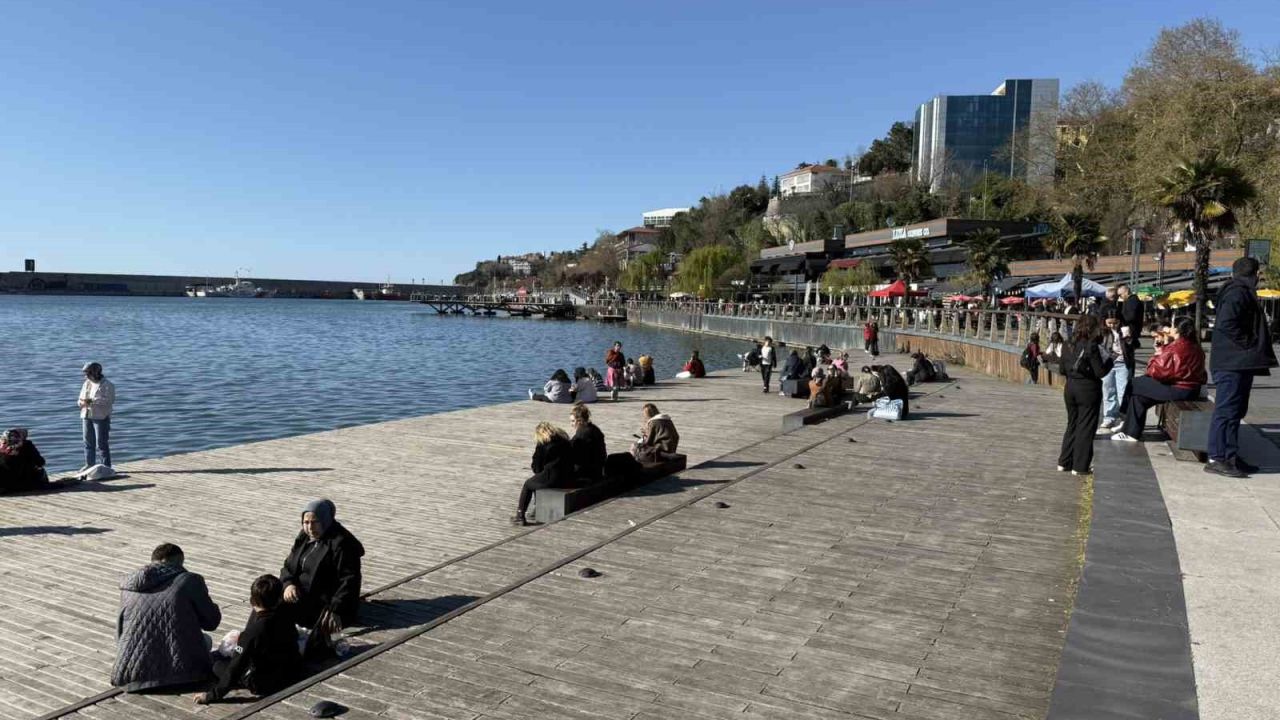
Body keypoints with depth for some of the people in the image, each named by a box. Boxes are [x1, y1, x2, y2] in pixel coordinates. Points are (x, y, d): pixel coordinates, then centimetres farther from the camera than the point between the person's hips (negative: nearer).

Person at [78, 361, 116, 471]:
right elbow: (81, 397, 20)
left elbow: (109, 400, -19)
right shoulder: (87, 383, 16)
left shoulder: (107, 385, -6)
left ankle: (106, 466, -2)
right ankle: (89, 464, 21)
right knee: (88, 442, 11)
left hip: (101, 417, -7)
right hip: (86, 416, 7)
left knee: (102, 443, -7)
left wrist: (92, 401, -26)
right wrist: (82, 402, -4)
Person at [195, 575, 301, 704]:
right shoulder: (285, 615, -10)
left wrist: (212, 695, -12)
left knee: (218, 665, 8)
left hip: (265, 684, -6)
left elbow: (235, 668, -22)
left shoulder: (252, 632, -27)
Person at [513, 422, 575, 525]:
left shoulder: (542, 444, -4)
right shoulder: (565, 440, 13)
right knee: (536, 480, 30)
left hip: (552, 479, -7)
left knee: (527, 485, 17)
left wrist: (532, 466, 22)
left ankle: (520, 516, 17)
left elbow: (537, 469, -2)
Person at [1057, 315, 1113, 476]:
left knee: (1072, 425, 17)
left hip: (1070, 389, 6)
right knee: (1085, 428, 3)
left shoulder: (1070, 346, 3)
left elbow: (1062, 369, 8)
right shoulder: (1092, 346, -16)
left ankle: (1064, 463, 21)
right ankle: (1080, 467, 6)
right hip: (1088, 390, -6)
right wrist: (1110, 361, 0)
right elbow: (1100, 372, -15)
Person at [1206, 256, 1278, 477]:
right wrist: (1248, 344, -17)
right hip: (1233, 363, -10)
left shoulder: (1242, 293, 19)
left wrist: (1252, 347, 12)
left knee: (1235, 410, 13)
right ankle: (1216, 458, -7)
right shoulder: (1237, 293, -13)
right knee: (1227, 410, -9)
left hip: (1241, 364, 10)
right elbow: (1226, 324, -25)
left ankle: (1231, 456, 19)